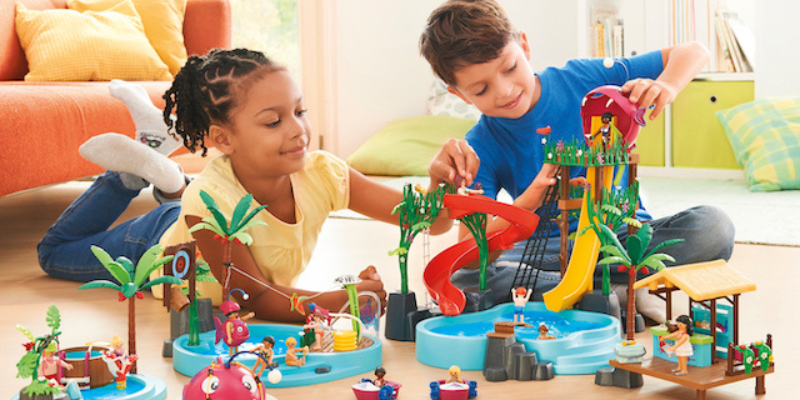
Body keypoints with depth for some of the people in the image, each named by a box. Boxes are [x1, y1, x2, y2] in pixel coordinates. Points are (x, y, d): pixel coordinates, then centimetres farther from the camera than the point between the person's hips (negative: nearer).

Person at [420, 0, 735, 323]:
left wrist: (665, 87, -24)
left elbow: (692, 52, -1)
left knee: (712, 227, -28)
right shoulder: (480, 148, -8)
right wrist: (531, 201, -34)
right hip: (547, 251, -1)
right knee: (460, 277, -31)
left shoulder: (581, 80, -5)